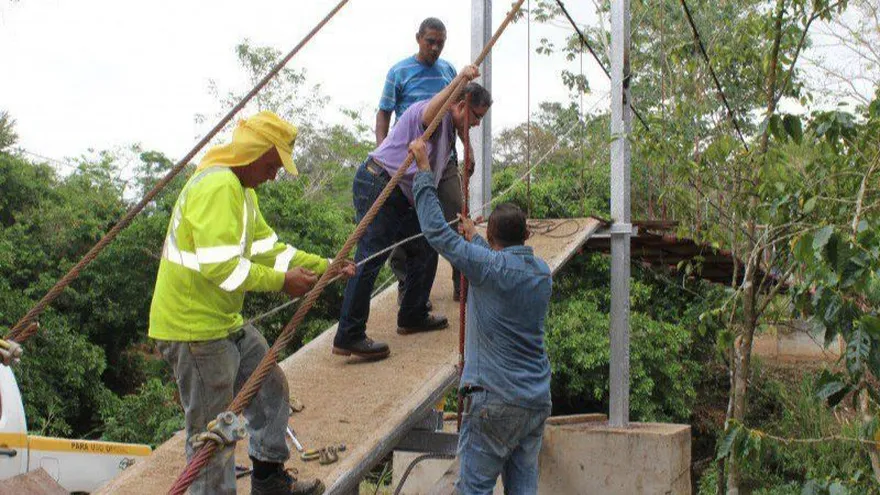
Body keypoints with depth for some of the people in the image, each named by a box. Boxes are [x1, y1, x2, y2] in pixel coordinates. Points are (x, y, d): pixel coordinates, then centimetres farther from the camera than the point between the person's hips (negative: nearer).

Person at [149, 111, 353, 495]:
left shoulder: (241, 189, 15)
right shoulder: (217, 186, -22)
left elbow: (268, 247, 16)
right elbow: (220, 266, -30)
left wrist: (325, 267, 8)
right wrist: (282, 282, -22)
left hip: (225, 323, 11)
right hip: (194, 329, -11)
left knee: (270, 388, 21)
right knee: (213, 433, -1)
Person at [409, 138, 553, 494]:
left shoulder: (488, 266, -13)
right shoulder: (542, 272, 8)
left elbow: (436, 231, -10)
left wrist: (424, 170, -1)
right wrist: (475, 239, 46)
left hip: (495, 399, -7)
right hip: (538, 399, 7)